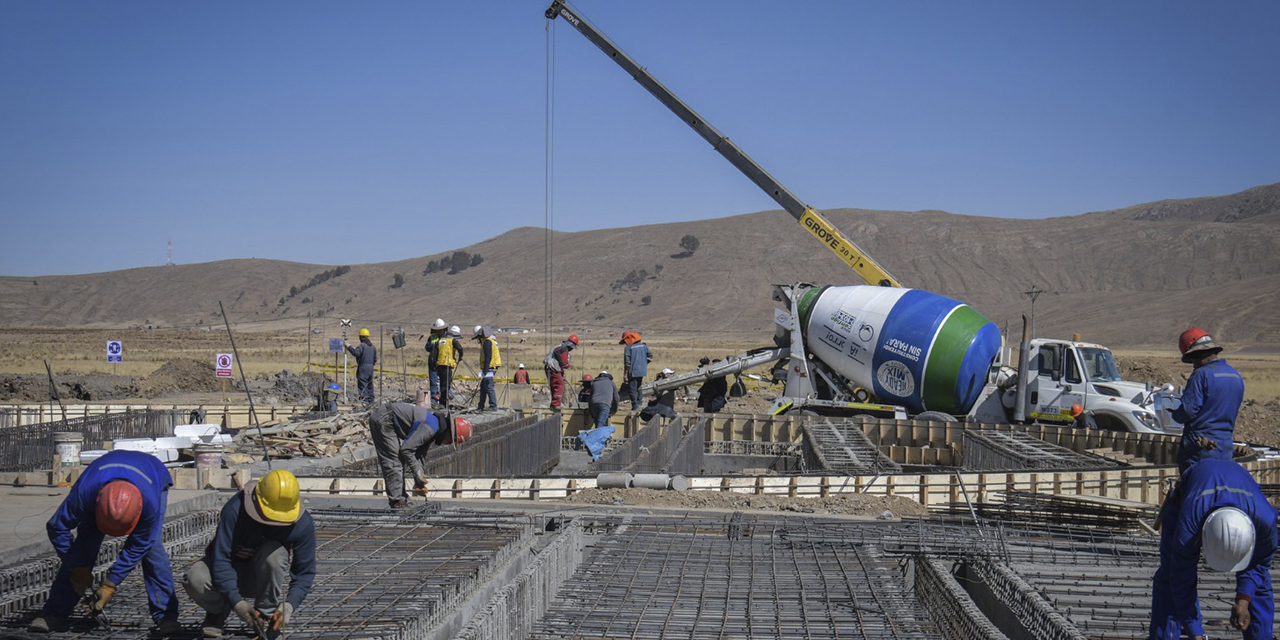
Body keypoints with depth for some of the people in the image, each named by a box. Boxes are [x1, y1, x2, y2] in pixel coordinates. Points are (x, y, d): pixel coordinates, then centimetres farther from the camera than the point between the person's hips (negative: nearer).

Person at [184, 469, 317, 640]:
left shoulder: (303, 523, -21)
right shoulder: (235, 509, -29)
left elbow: (305, 572, -14)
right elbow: (221, 559, -29)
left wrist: (290, 605, -30)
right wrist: (236, 602, -37)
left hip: (263, 578, 1)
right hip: (230, 572, -1)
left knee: (275, 553, -34)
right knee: (195, 579, -32)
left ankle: (267, 614, -11)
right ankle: (219, 611, 2)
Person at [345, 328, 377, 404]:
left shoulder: (362, 345, -11)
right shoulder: (372, 346, 15)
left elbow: (356, 353, -26)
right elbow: (375, 358, 19)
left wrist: (349, 346, -19)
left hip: (363, 367, -8)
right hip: (371, 367, 8)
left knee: (362, 384, -8)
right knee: (369, 384, 14)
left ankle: (364, 399, -17)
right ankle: (370, 400, 18)